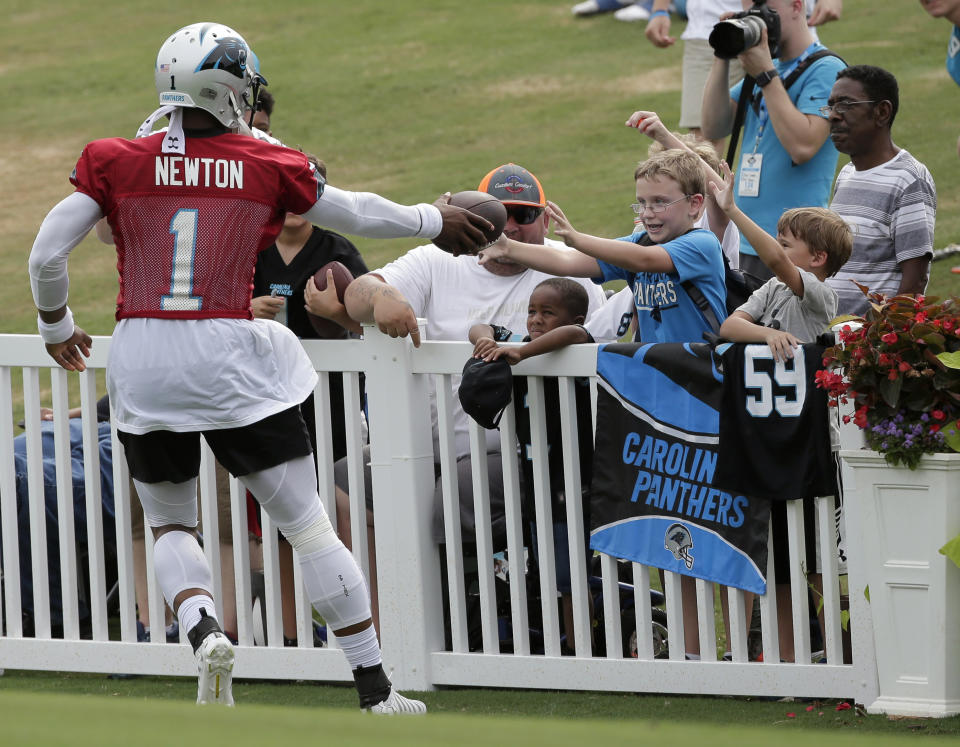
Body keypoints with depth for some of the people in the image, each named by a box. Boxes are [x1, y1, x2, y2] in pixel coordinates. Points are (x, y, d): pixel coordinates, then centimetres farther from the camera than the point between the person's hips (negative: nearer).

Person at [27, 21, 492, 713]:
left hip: (143, 362, 1)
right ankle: (376, 688, 12)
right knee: (308, 525, 9)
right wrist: (434, 220, 34)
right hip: (231, 360, -1)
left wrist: (57, 328, 20)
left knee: (169, 524, 21)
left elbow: (47, 255, 0)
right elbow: (358, 212, 15)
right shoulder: (268, 168, 0)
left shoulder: (116, 163, -1)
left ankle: (203, 629, -10)